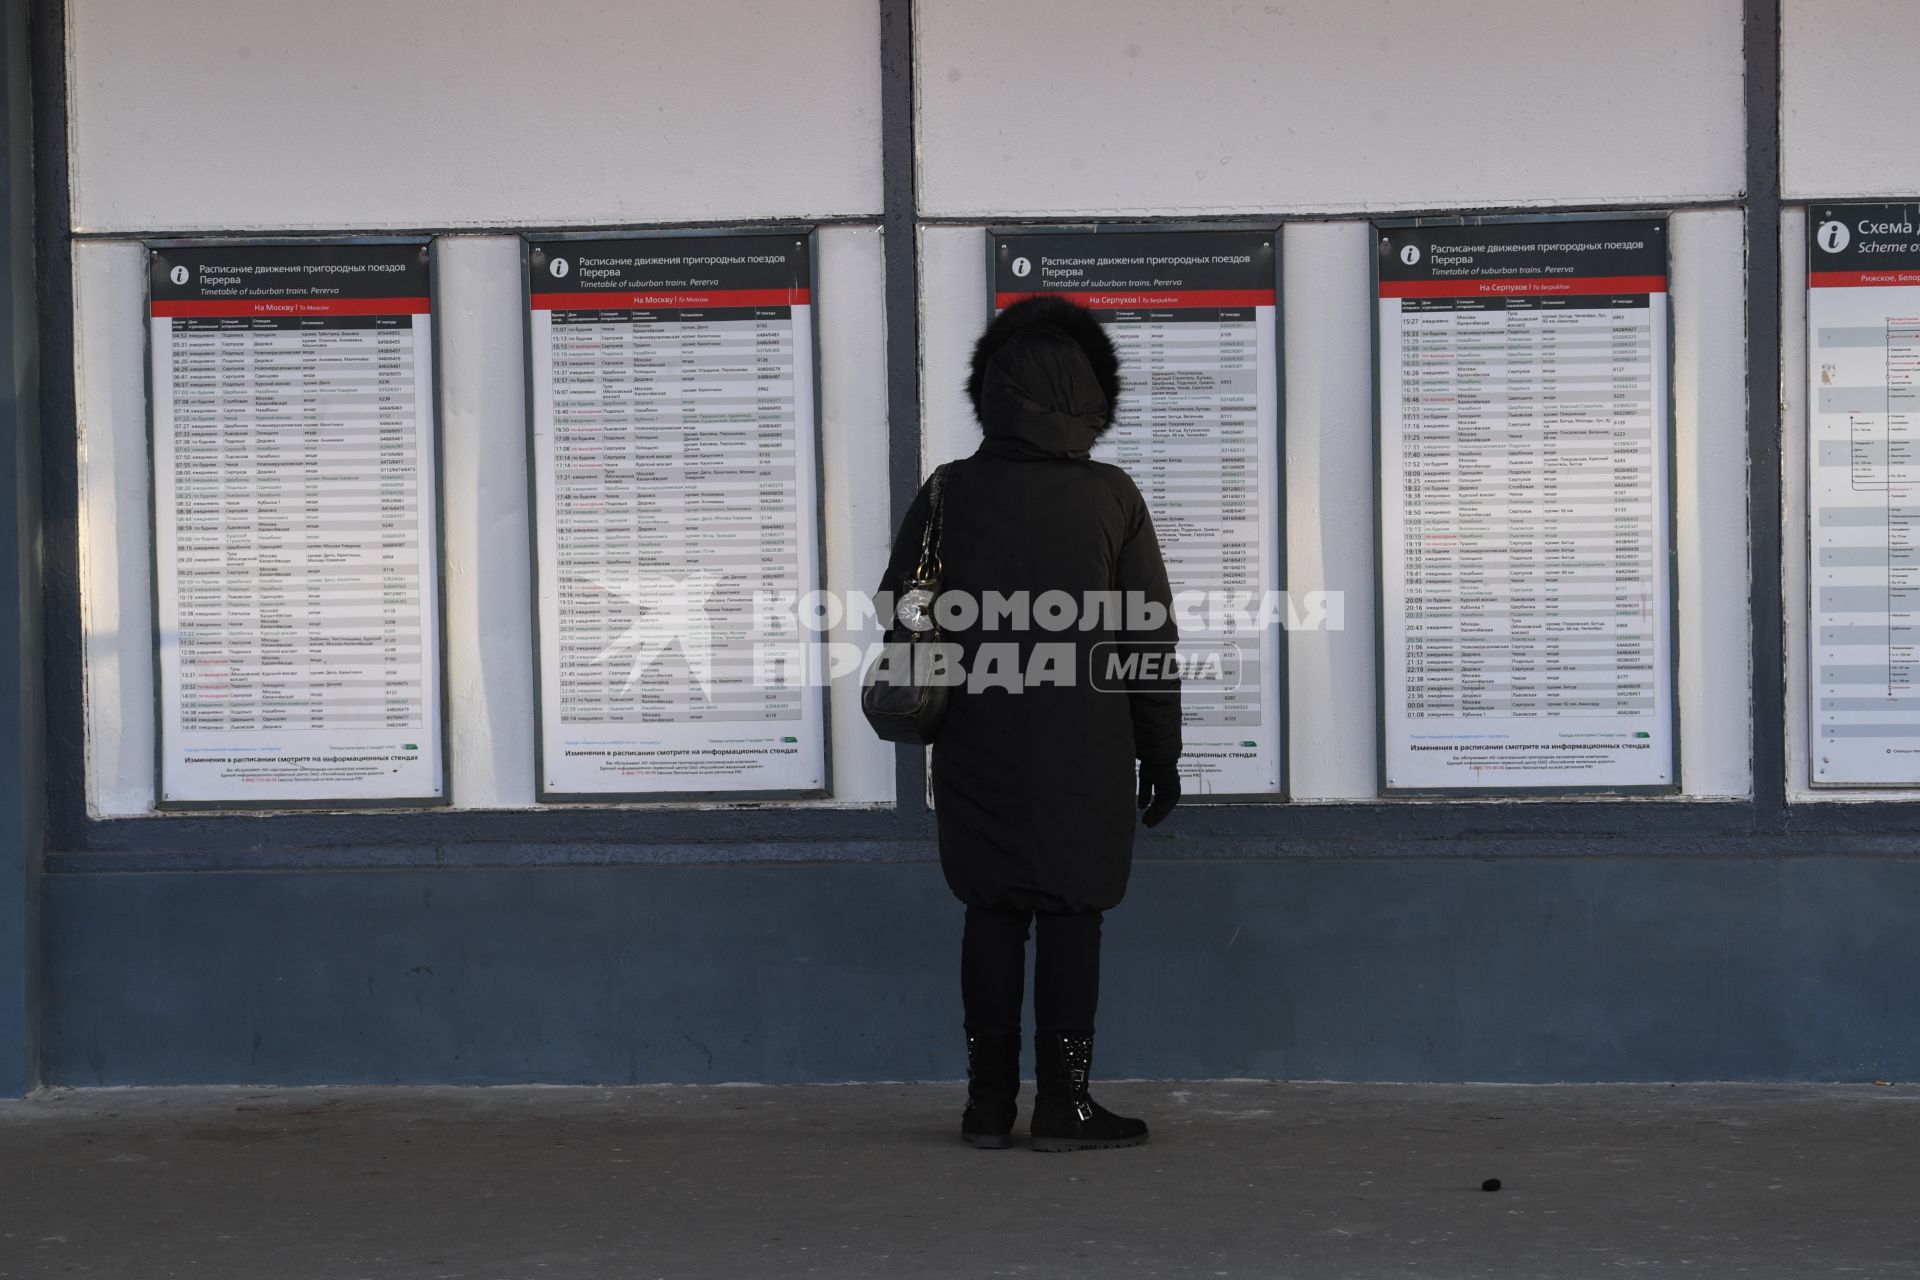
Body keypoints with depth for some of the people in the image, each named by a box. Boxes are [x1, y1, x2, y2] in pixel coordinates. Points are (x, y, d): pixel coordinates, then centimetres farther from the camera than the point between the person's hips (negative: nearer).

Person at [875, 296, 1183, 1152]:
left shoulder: (949, 495, 0)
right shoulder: (1110, 496, -4)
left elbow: (899, 611, 7)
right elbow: (1150, 635, -2)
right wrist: (1160, 752, 6)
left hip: (977, 751, 2)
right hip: (1083, 754, -2)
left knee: (992, 913, 10)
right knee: (1071, 915, 3)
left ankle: (990, 1102, 12)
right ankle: (1062, 1104, 3)